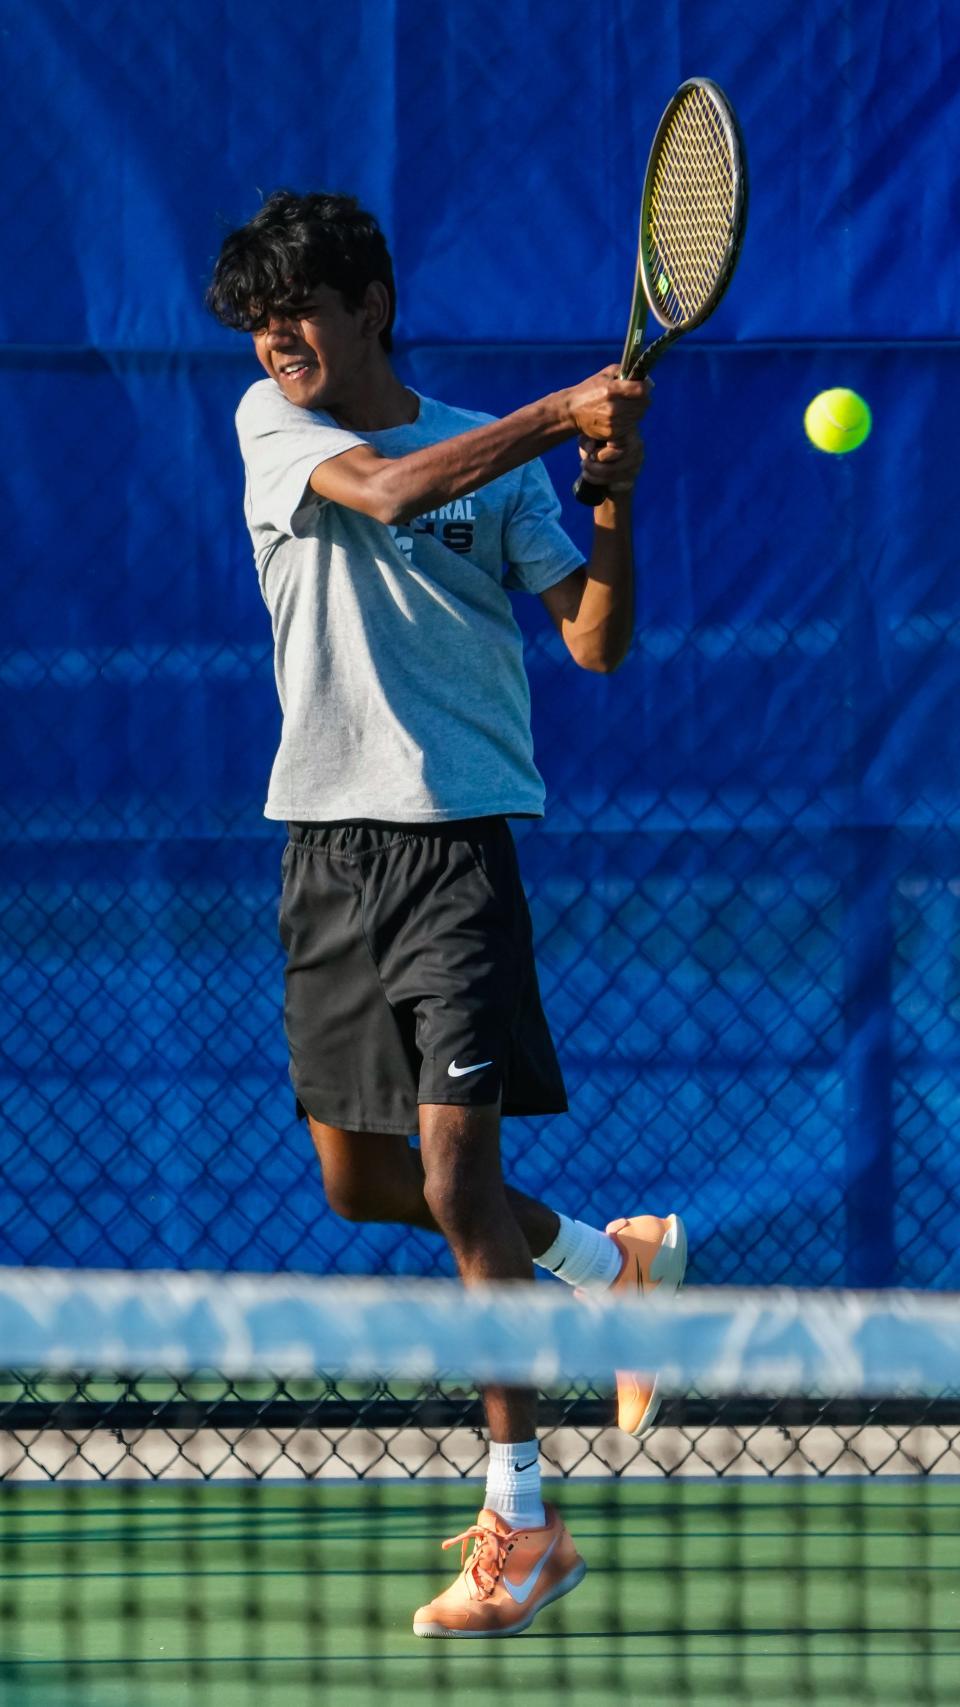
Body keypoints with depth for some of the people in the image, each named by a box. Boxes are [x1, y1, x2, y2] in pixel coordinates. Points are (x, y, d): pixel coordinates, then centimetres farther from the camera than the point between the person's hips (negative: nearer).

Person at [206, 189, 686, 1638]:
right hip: (328, 848, 4)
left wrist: (614, 493, -17)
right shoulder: (271, 424, 3)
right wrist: (561, 415, -24)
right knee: (360, 1183, 11)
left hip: (457, 843, -4)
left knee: (457, 1176, -12)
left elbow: (597, 642, -2)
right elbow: (386, 491, -18)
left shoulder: (494, 460, 2)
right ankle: (617, 1262, 36)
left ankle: (522, 1524, -7)